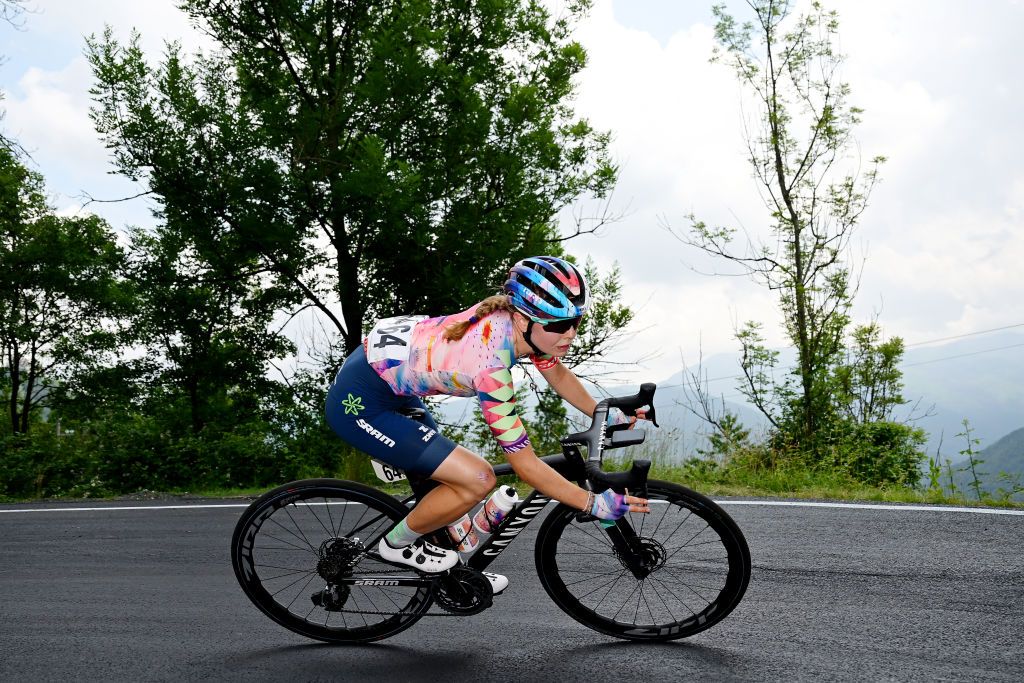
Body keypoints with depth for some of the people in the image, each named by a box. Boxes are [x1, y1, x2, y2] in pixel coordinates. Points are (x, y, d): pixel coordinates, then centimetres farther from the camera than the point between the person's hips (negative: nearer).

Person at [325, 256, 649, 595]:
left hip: (387, 372, 9)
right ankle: (397, 544, 9)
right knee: (477, 480, -13)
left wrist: (605, 414, 6)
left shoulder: (510, 314, -10)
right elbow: (526, 465, -23)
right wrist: (595, 504, -20)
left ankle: (454, 570, 37)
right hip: (360, 402, -9)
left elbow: (558, 374, 11)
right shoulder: (491, 367, -31)